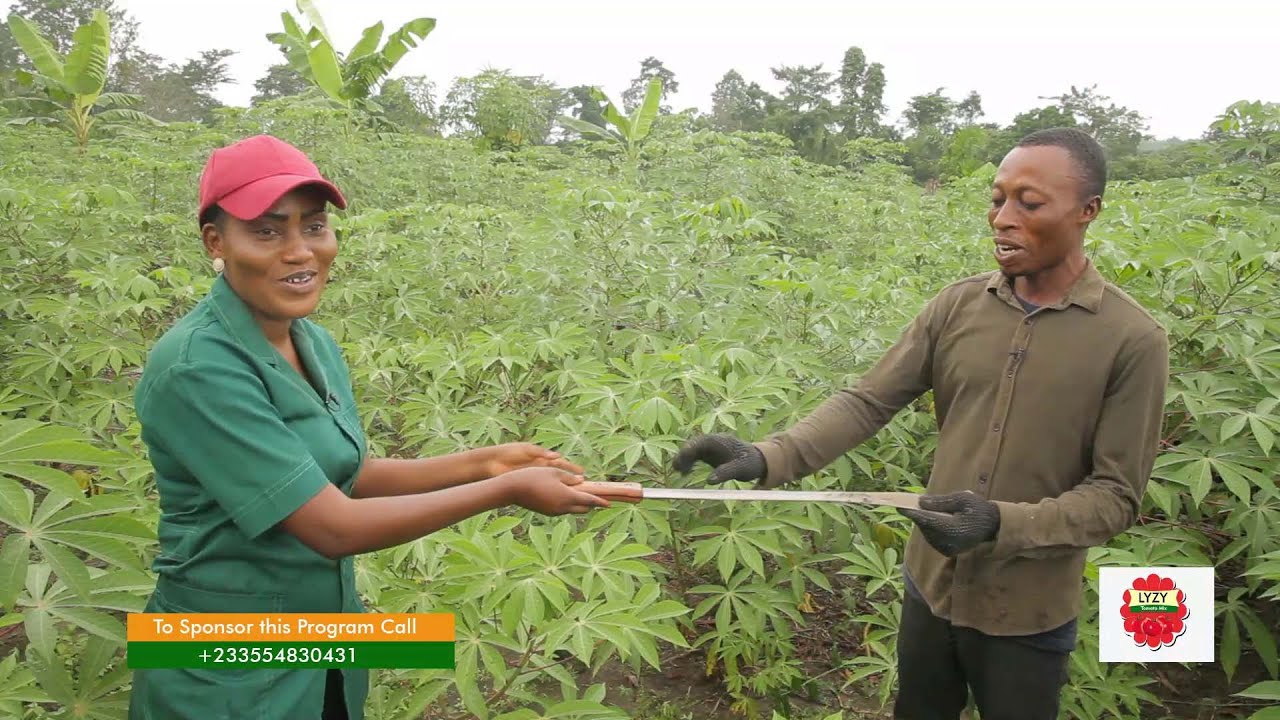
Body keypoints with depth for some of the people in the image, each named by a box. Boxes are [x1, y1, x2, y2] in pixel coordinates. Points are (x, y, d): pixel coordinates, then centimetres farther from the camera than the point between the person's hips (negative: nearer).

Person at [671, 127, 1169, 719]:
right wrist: (769, 457, -23)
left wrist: (1003, 523, -29)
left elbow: (1116, 495, -13)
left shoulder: (1133, 341, -14)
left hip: (1025, 616, -3)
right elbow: (866, 402, -8)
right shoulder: (957, 306, -5)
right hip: (929, 585, 3)